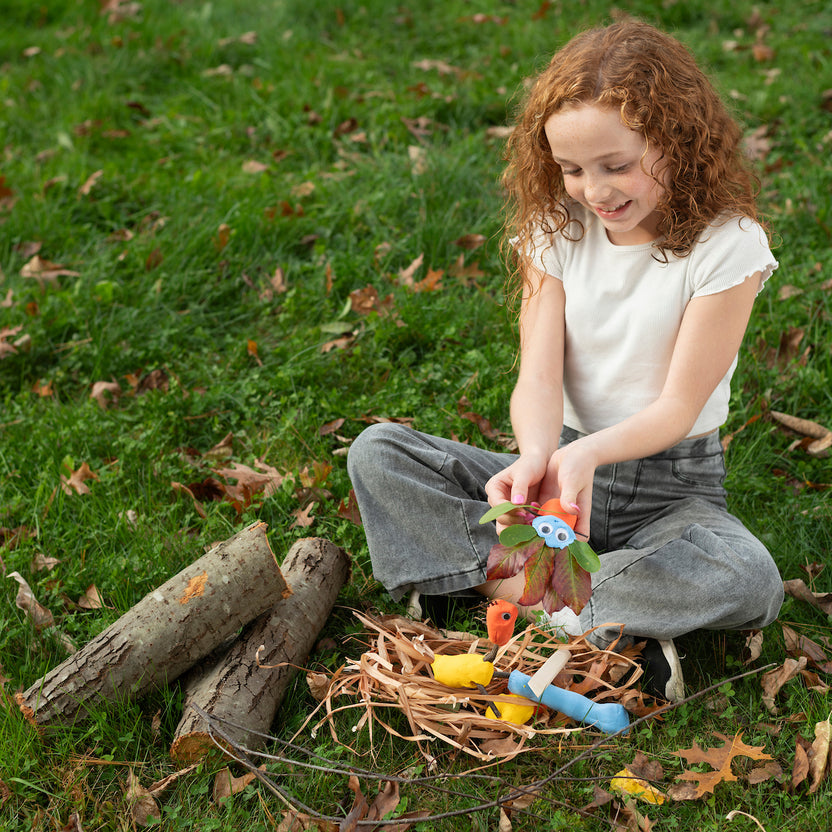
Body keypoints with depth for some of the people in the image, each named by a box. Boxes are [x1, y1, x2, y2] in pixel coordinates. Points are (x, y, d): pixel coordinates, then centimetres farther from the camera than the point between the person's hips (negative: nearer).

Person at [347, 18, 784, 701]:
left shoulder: (728, 243, -14)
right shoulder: (555, 226, -3)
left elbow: (677, 406, -15)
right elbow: (539, 377, -12)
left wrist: (588, 453, -35)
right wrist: (538, 457, -35)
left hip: (671, 485, -3)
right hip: (568, 461, 3)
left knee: (750, 583, -35)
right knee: (376, 453, -14)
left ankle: (511, 586, -22)